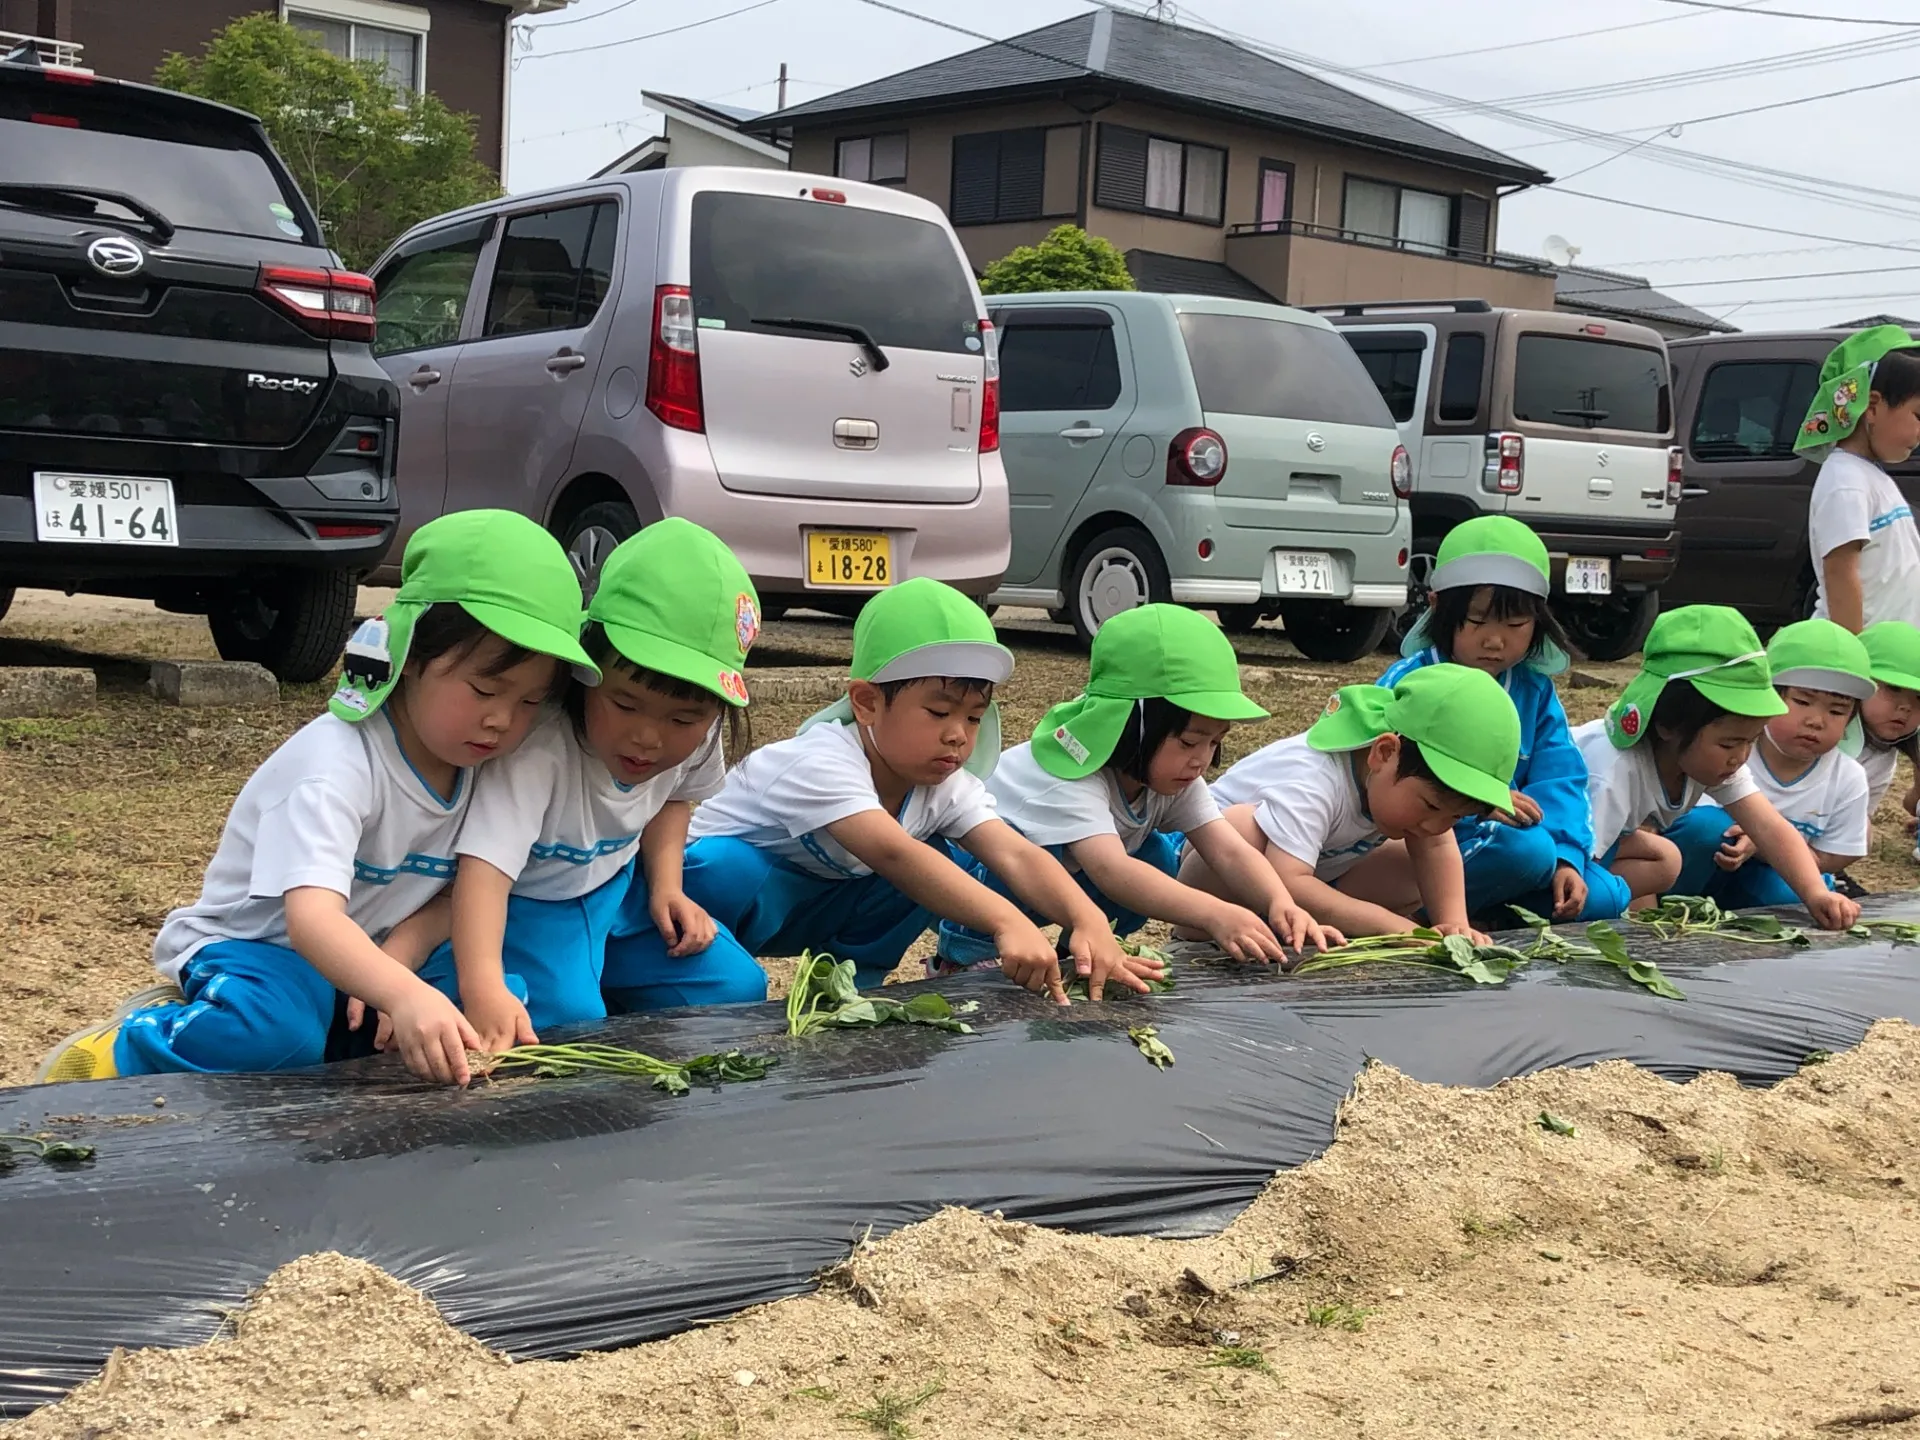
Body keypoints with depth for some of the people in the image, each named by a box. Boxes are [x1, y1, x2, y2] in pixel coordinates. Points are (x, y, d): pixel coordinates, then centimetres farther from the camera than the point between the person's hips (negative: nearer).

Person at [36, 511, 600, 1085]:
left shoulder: (474, 760, -5)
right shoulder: (337, 763, -28)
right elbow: (311, 915, -41)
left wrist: (398, 957, -20)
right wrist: (403, 994, -59)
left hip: (364, 958, 9)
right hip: (252, 948, -9)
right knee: (279, 1031, -39)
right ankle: (116, 1054, -9)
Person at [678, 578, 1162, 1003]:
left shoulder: (945, 784, -13)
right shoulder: (821, 763, -35)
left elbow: (1016, 855, -27)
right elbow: (891, 852, -52)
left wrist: (1089, 922, -47)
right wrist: (1006, 923, -64)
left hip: (813, 909, 6)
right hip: (720, 875, -6)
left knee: (935, 866, -15)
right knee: (728, 870, -40)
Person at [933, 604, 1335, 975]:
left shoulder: (1173, 774, -15)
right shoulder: (1072, 776, -39)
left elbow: (1228, 850, -22)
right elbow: (1109, 870, -53)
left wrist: (1281, 905, -43)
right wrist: (1216, 915, -64)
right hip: (975, 867, -7)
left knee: (1157, 858, -14)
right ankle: (960, 958, -15)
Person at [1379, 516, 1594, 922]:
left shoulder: (1534, 689, 7)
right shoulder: (1409, 683, -12)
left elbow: (1559, 779, 1)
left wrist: (1565, 857, -16)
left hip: (1500, 835, 7)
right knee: (1529, 848, -31)